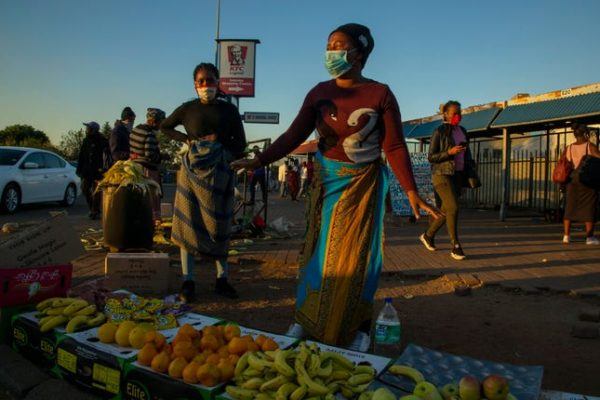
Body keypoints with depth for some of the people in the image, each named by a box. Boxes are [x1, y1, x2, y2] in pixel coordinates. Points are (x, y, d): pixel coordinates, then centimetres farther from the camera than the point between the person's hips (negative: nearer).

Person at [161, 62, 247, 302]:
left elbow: (240, 145, 7)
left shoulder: (229, 110, 7)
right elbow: (164, 127, 19)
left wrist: (219, 142, -9)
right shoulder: (188, 109, 7)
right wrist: (186, 139, 3)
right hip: (192, 171, 0)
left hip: (219, 173, 1)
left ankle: (222, 280, 14)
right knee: (189, 224, -2)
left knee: (219, 226, 4)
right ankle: (188, 281, 4)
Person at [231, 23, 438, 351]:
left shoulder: (380, 94, -9)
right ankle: (307, 320, 23)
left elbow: (395, 147, -10)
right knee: (319, 249, 9)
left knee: (355, 254, 2)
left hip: (362, 184, -3)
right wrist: (259, 161, -16)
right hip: (325, 181, 4)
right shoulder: (320, 93, 0)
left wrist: (411, 192, -17)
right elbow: (294, 135, -5)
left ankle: (358, 329, 17)